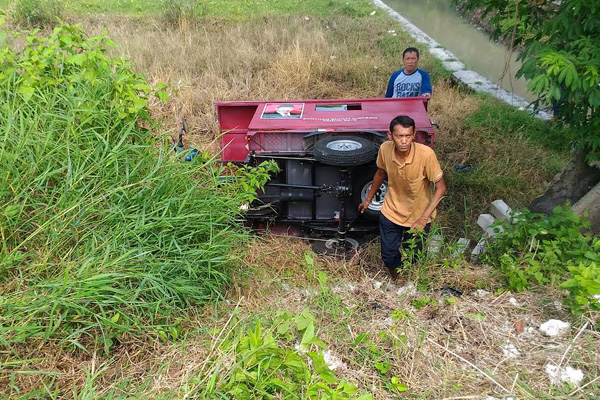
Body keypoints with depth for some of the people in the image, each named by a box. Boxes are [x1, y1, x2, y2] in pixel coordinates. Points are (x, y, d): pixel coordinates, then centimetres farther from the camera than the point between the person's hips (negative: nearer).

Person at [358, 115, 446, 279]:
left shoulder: (426, 154, -30)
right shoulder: (385, 149, -19)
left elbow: (440, 187, -21)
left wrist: (424, 218, -31)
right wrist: (368, 199, 14)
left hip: (418, 216, -2)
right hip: (391, 212, 2)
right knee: (389, 256, 14)